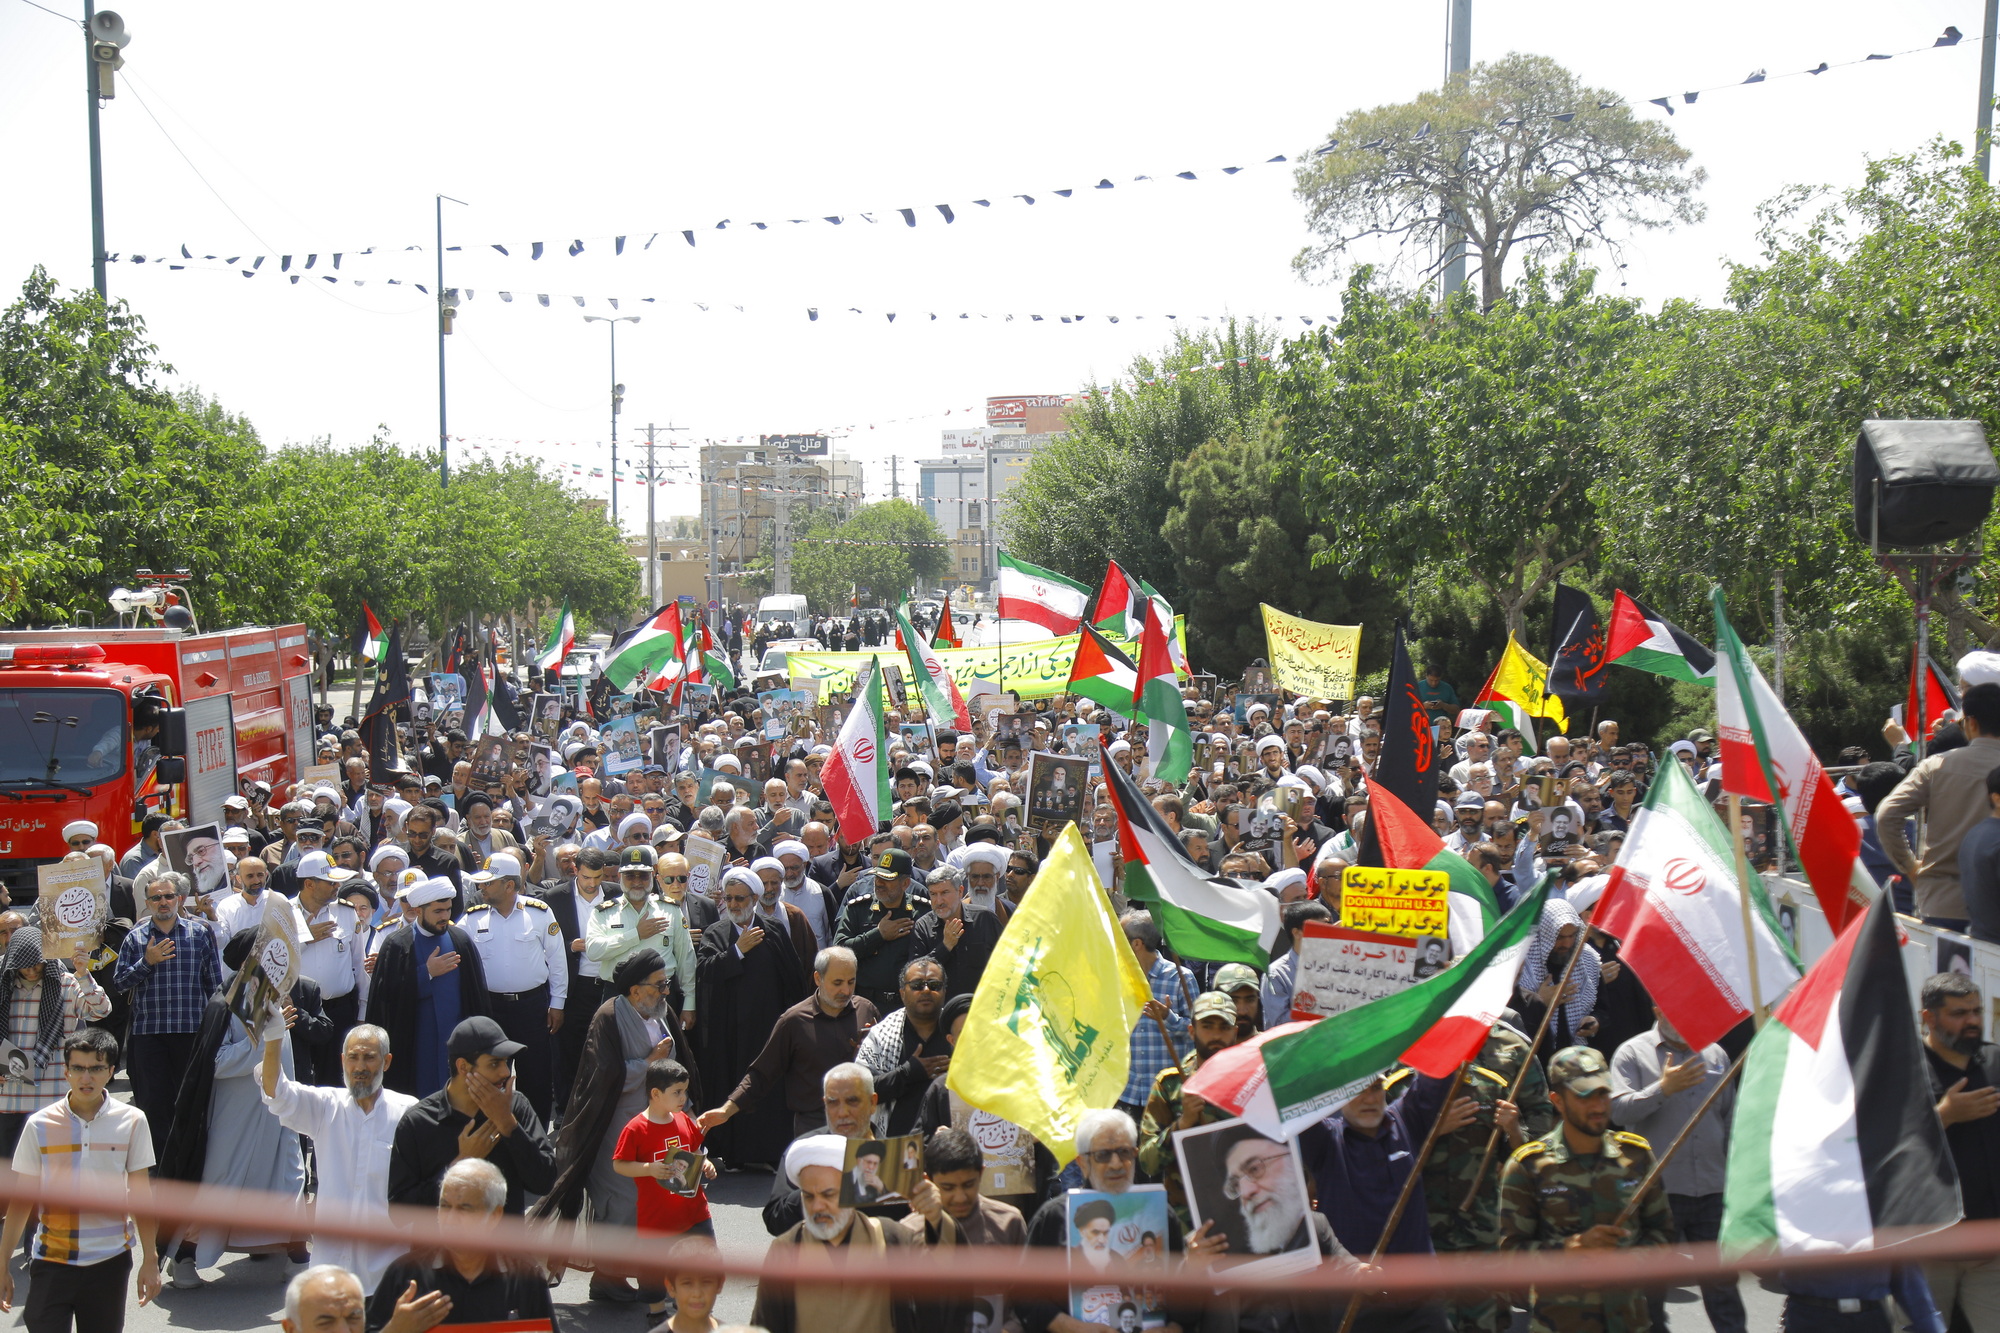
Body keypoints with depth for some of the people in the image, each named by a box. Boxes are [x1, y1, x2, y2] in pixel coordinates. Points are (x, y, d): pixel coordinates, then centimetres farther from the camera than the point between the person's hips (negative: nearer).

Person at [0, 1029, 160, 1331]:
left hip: (110, 1260, 0)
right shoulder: (40, 1125, -2)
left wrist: (150, 1260, 3)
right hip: (51, 1261, 0)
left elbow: (140, 1194, 4)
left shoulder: (132, 1121, -1)